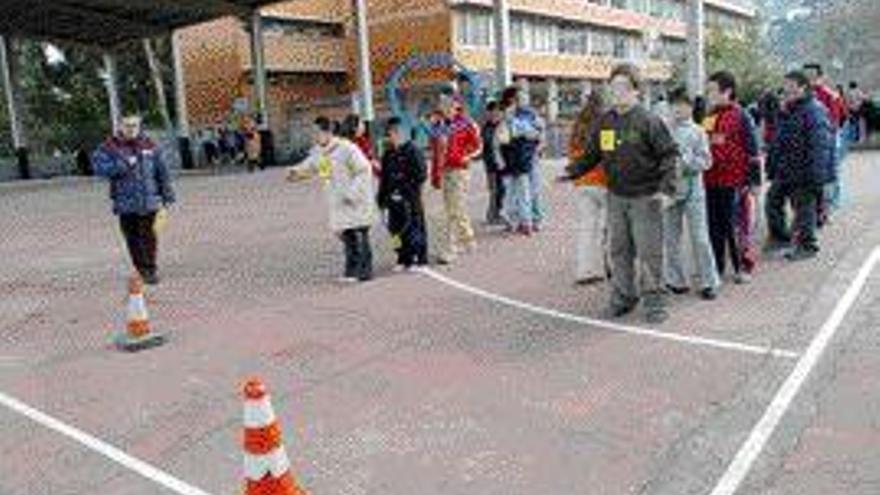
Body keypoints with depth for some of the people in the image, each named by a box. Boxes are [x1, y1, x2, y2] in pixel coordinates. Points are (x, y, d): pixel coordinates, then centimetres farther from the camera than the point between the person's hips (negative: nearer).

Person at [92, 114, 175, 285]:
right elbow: (98, 165, -8)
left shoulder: (149, 145, 8)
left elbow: (162, 171, 12)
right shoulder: (111, 147, 2)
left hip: (149, 201, 1)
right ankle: (142, 270, 15)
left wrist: (167, 194, 12)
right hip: (126, 203, 0)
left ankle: (151, 269, 11)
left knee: (148, 236, 0)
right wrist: (122, 165, -18)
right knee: (133, 238, 4)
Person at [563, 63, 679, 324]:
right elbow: (592, 154, 15)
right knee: (619, 250, 12)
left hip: (645, 197, -5)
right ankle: (622, 297, 25)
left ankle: (654, 301, 11)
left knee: (649, 251, -1)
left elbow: (669, 154, -10)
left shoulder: (648, 121, -10)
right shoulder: (605, 122, 6)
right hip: (616, 197, 6)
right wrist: (572, 171, 2)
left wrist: (666, 188, -20)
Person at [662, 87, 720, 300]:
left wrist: (686, 160, -17)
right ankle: (676, 280, 20)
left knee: (700, 238, -3)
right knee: (670, 239, 8)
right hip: (670, 189, 3)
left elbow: (706, 161, -4)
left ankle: (709, 282, 6)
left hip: (693, 190, -3)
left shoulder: (698, 132, 0)